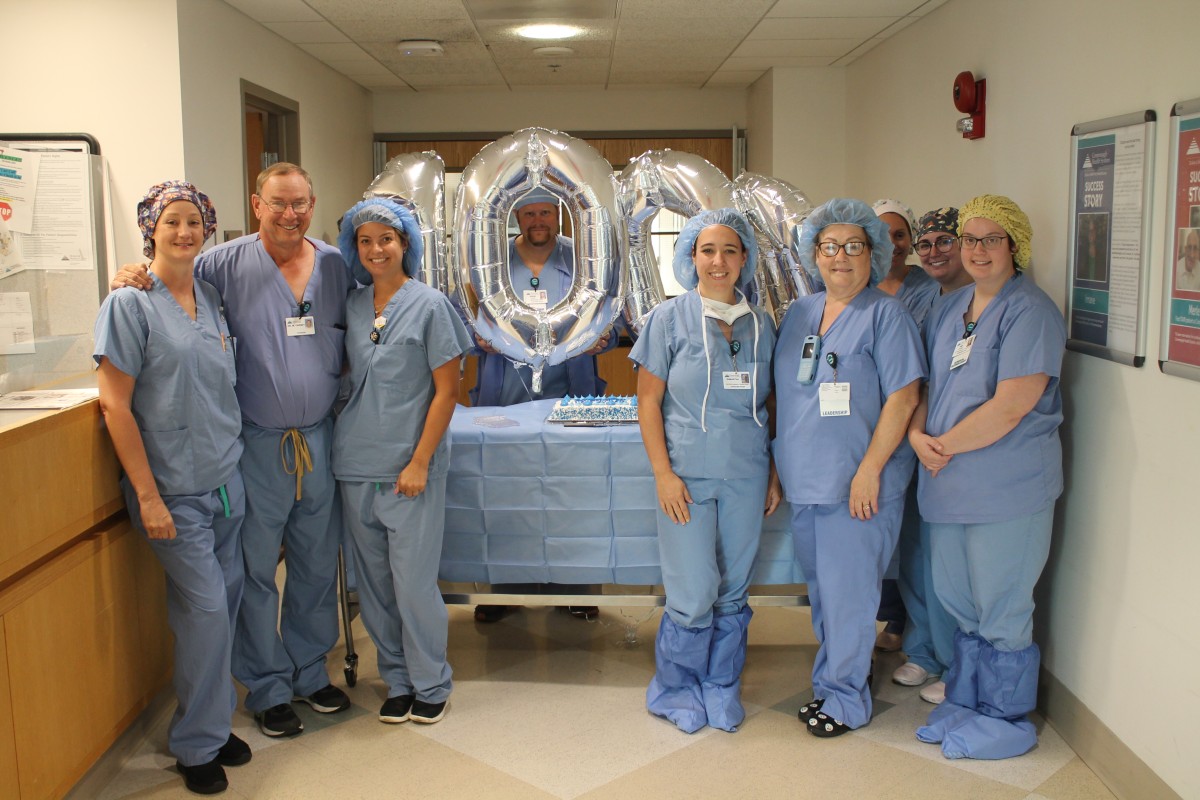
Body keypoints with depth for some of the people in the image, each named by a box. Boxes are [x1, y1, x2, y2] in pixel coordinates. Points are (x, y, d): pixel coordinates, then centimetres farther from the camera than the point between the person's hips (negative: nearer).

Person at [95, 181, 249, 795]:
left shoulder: (211, 297, 9)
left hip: (226, 479, 6)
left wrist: (233, 453, 13)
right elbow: (115, 405, -13)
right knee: (206, 610, -6)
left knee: (223, 602, 11)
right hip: (174, 489, -6)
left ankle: (212, 724, 27)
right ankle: (197, 744, 12)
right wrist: (148, 495, -15)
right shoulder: (130, 303, -10)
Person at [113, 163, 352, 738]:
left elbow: (355, 342, 16)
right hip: (257, 446, -3)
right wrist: (134, 277, -19)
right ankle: (267, 687, 22)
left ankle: (310, 672, 33)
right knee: (256, 570, 5)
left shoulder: (336, 266, 5)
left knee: (317, 565, 15)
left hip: (320, 440, 4)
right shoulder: (225, 264, -6)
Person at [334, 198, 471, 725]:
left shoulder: (429, 305, -6)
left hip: (409, 466, -5)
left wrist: (420, 462, -12)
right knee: (373, 581, 11)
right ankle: (397, 680, 26)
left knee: (413, 581, -2)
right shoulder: (352, 306, 9)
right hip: (356, 463, 5)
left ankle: (431, 685, 17)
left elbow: (447, 390, -7)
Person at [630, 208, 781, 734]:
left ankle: (721, 687, 29)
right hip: (688, 476, -3)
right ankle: (676, 688, 21)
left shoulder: (761, 325, 7)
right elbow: (648, 402, -3)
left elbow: (767, 407, 13)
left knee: (733, 592, 11)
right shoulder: (670, 319, -3)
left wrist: (773, 473, 10)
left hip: (745, 477, 3)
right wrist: (663, 473, -10)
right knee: (694, 596, -2)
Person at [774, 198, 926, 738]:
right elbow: (781, 393, 17)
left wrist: (869, 471, -18)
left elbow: (902, 397, -13)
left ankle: (844, 696, 15)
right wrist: (775, 467, 12)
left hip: (858, 483, -6)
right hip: (804, 480, 6)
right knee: (820, 589, 16)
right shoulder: (799, 313, 12)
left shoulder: (885, 315, -7)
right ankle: (834, 678, 32)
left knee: (849, 592, 1)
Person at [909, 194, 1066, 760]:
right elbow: (929, 385, 15)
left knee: (1000, 611, 4)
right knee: (958, 601, 18)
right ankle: (964, 704, 34)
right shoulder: (949, 309, 13)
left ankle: (1005, 719, 21)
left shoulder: (1029, 311, -11)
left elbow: (1012, 405, -19)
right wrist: (918, 435, -5)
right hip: (948, 484, 7)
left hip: (1007, 488, -7)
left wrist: (946, 446, -13)